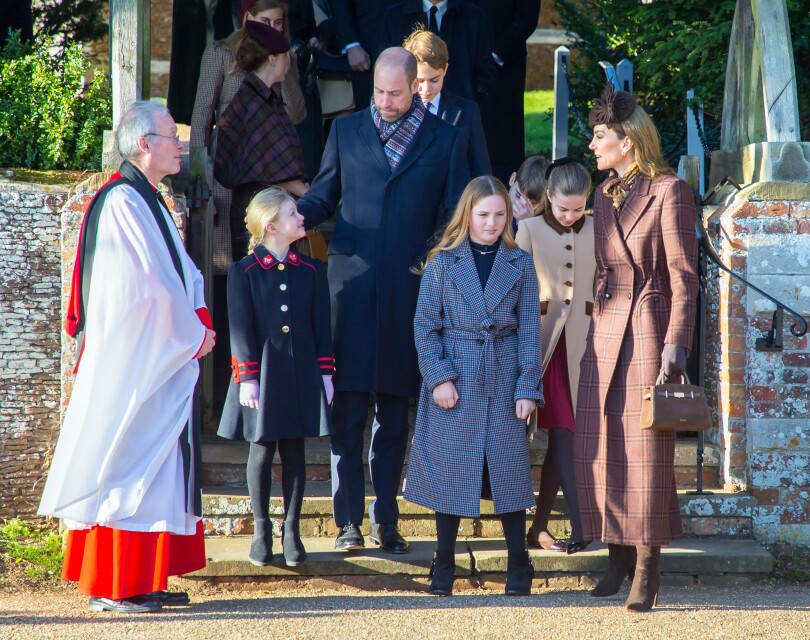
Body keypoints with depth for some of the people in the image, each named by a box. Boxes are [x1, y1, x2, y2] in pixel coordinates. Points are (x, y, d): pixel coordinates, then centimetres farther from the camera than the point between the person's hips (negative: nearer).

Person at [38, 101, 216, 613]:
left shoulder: (149, 203, 16)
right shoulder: (123, 203, -16)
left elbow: (183, 270, 16)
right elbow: (151, 287, -20)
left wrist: (201, 318, -3)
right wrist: (194, 336, -9)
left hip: (163, 361, 10)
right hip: (132, 363, -10)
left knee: (163, 469, 10)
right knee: (129, 465, -6)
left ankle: (147, 579, 14)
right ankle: (116, 586, -3)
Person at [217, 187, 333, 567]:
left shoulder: (311, 271, 7)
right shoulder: (244, 273, -4)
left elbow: (321, 326, 8)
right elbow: (241, 329, -6)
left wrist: (325, 373, 4)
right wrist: (246, 377, -11)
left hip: (301, 376, 3)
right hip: (261, 376, -3)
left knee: (294, 451, 6)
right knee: (262, 450, 4)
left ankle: (291, 531, 14)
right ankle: (261, 530, 16)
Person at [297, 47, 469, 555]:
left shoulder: (446, 140, 7)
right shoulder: (346, 131, 10)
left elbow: (454, 216, 8)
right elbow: (323, 196, 13)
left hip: (409, 286, 0)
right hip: (352, 281, 0)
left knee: (394, 409, 6)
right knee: (348, 406, -3)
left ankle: (386, 520, 12)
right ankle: (350, 520, 0)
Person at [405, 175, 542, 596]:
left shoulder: (520, 265, 5)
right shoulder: (442, 263, 1)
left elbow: (529, 331, 3)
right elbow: (424, 325, 0)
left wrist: (528, 387, -4)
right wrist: (439, 377, -11)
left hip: (504, 381, 1)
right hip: (454, 381, -1)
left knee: (509, 468, 1)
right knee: (449, 471, 2)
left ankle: (519, 564, 10)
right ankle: (444, 563, 12)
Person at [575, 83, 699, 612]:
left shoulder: (668, 192, -7)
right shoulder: (605, 195, 15)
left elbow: (684, 275, -9)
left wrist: (676, 343, -16)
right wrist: (594, 325, 13)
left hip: (648, 330, -7)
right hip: (605, 332, 7)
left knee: (645, 452, -5)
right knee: (600, 451, 4)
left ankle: (647, 569, 1)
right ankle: (619, 561, 14)